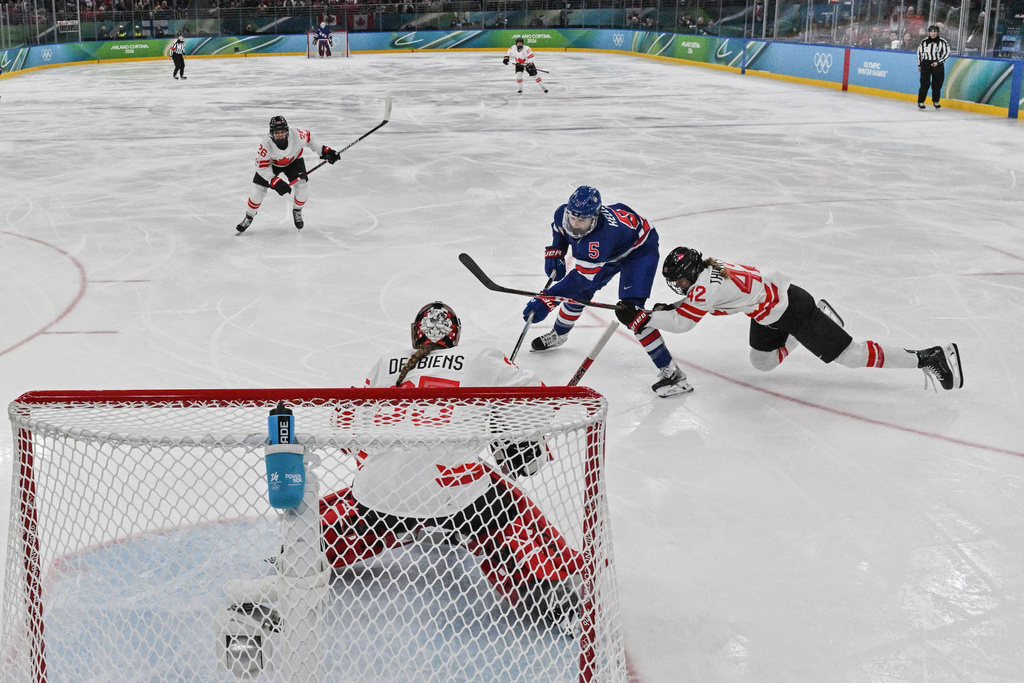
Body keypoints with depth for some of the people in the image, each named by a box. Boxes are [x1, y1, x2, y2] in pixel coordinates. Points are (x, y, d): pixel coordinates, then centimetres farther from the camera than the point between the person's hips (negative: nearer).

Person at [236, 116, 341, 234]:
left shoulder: (297, 135, -35)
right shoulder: (265, 145, -36)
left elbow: (310, 138, -11)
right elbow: (262, 167, -25)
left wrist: (324, 151, -14)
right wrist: (275, 182, -33)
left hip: (293, 160, 1)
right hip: (271, 163, -1)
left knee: (302, 187, -16)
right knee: (258, 191, -7)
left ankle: (297, 211, 16)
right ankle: (249, 217, 18)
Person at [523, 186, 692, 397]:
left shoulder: (599, 238, -44)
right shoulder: (563, 214, -21)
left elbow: (582, 277, -41)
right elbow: (559, 228, 6)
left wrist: (546, 300, -43)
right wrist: (554, 254, -5)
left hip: (639, 247, -8)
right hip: (611, 252, 8)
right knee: (578, 294, 12)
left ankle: (670, 371, -18)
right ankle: (557, 336, 42)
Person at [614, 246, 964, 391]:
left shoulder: (706, 285, -25)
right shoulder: (707, 268, 2)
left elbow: (682, 322, -28)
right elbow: (701, 304, 19)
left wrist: (639, 318, -22)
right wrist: (670, 308, 4)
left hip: (791, 307, -9)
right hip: (770, 312, 9)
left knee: (848, 355, -5)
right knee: (762, 362, 18)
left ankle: (929, 357, 0)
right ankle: (818, 319, 28)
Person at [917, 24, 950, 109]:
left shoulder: (942, 42, -3)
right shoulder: (924, 42, 2)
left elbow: (946, 53, -1)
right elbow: (919, 52, 14)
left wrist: (938, 62, -9)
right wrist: (919, 65, 14)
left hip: (938, 64, 0)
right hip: (926, 64, 0)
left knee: (937, 84, 5)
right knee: (925, 83, -9)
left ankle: (935, 101, 20)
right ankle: (920, 102, -4)